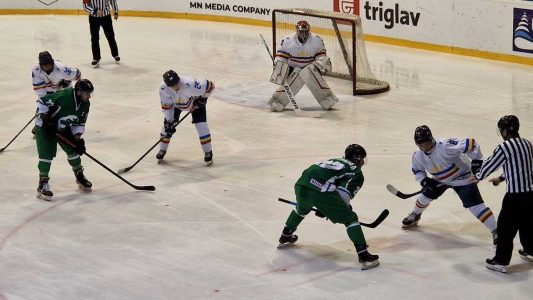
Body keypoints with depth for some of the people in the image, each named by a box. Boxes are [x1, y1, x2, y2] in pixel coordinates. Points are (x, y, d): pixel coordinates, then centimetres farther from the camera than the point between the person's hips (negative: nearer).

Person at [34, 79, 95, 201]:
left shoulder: (85, 104, -9)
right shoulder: (63, 96, -32)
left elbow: (79, 123, 2)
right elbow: (42, 102, -24)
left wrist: (78, 138, -10)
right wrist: (45, 119, -23)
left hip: (63, 128, 7)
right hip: (45, 127, -7)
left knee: (73, 150, 6)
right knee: (46, 154, -13)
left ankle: (80, 177, 26)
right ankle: (43, 185, -5)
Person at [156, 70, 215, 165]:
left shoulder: (190, 84, -44)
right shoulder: (163, 89, -32)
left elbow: (210, 86, -30)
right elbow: (166, 107, -19)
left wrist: (203, 98, -19)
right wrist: (169, 122, -22)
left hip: (195, 101, -3)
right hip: (175, 104, 3)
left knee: (201, 125, -12)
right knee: (167, 125, -3)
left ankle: (208, 153, 2)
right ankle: (162, 150, 18)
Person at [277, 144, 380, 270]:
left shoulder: (335, 161, 36)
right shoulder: (356, 173, 14)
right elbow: (343, 194, -1)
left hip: (301, 184, 7)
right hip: (322, 190, -7)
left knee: (301, 209, 40)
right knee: (350, 218, 1)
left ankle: (285, 237, 55)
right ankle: (364, 256, -8)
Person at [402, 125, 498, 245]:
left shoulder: (445, 146, -36)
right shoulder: (418, 155, -13)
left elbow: (471, 144, -36)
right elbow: (417, 171, 5)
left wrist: (476, 162, -32)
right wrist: (424, 180, -15)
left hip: (462, 178, -7)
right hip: (441, 179, 7)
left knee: (475, 205, -17)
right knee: (426, 195, 9)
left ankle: (495, 231, -13)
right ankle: (415, 216, 41)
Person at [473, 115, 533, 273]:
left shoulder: (504, 147, -16)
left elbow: (489, 165, -6)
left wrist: (478, 176, 14)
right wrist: (502, 178, 27)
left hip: (515, 196, -8)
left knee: (506, 227, 1)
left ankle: (501, 261, 3)